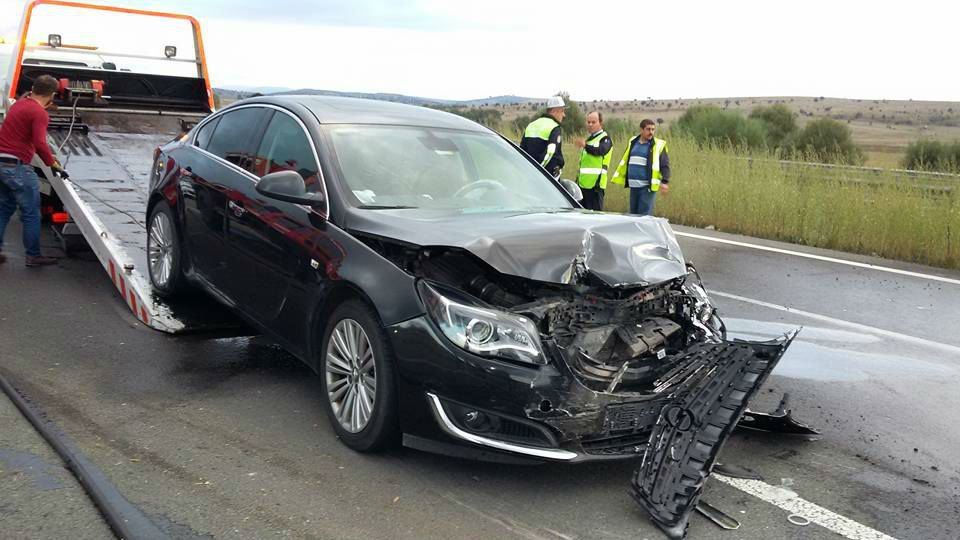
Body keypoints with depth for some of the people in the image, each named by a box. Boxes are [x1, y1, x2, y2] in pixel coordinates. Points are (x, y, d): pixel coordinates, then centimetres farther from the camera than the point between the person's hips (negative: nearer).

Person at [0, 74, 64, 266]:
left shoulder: (19, 104, 13)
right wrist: (53, 163, -13)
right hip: (16, 166, -9)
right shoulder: (39, 113, -14)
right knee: (31, 213, 1)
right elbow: (40, 144, -24)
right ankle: (33, 256, 5)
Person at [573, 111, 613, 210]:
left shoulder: (605, 139, -5)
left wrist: (586, 145, -49)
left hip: (595, 185, -9)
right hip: (583, 184, 9)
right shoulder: (589, 139, 23)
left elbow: (600, 150, -29)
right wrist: (578, 180, 28)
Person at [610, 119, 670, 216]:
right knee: (633, 214, 12)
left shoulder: (658, 145, -3)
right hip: (633, 186, 6)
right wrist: (618, 178, 21)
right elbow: (624, 161, 22)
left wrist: (665, 182, -18)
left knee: (644, 216, -7)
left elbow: (665, 165, -6)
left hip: (647, 187, -6)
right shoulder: (632, 142, 12)